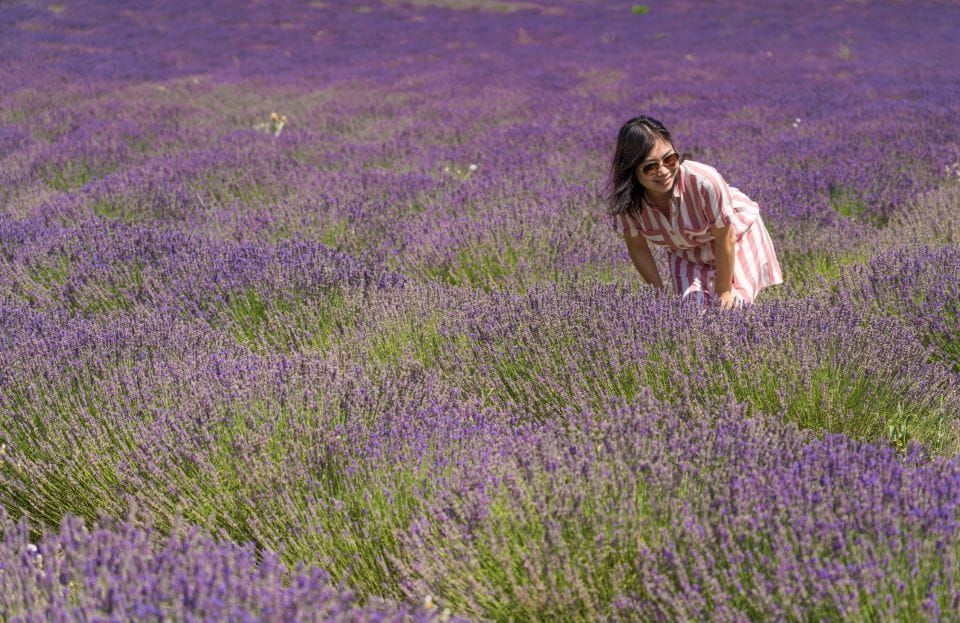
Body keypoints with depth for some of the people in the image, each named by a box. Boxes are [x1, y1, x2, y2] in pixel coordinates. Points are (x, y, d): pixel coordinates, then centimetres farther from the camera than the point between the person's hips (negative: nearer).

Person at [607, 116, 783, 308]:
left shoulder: (706, 182, -41)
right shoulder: (623, 197, -30)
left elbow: (724, 241, -26)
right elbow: (637, 247, -11)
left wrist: (724, 291, -14)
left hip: (735, 234, -2)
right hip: (686, 253, 2)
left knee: (731, 305, -11)